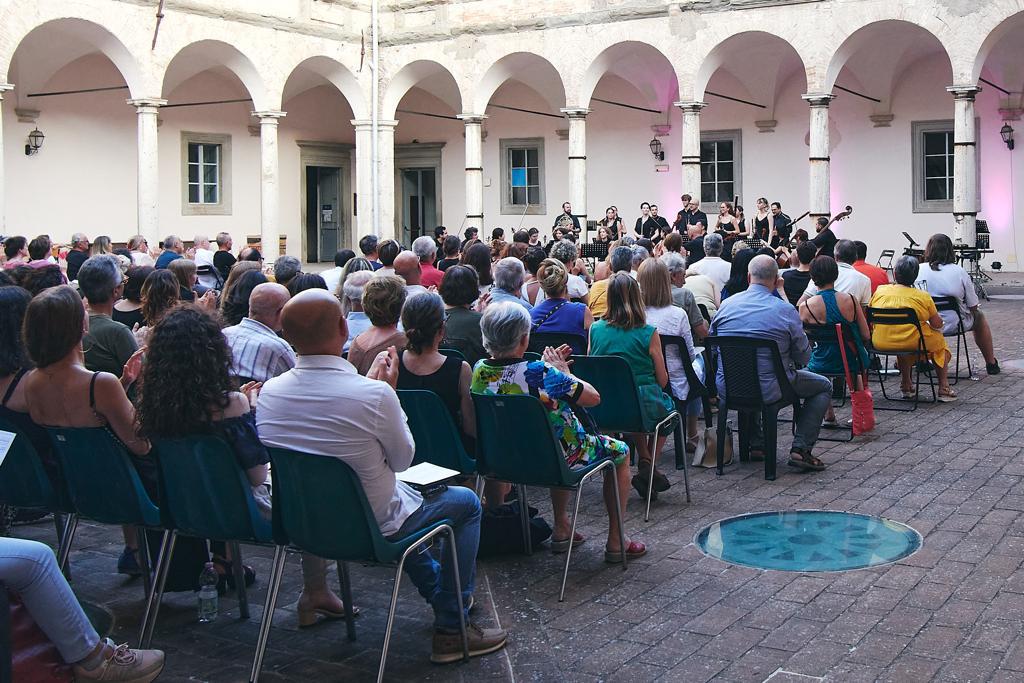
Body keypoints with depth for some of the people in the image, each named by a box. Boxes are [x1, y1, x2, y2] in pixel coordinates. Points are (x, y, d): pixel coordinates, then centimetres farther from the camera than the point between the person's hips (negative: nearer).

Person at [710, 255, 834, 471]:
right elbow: (803, 358, -2)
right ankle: (801, 449, 8)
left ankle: (757, 443, 35)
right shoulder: (786, 310, -10)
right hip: (767, 390, -4)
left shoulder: (726, 305, 0)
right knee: (823, 386, 18)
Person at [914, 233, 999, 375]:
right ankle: (991, 364, 37)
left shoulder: (918, 270, -10)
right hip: (954, 325, -2)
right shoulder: (959, 271, -14)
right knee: (979, 317, 28)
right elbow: (973, 306, -8)